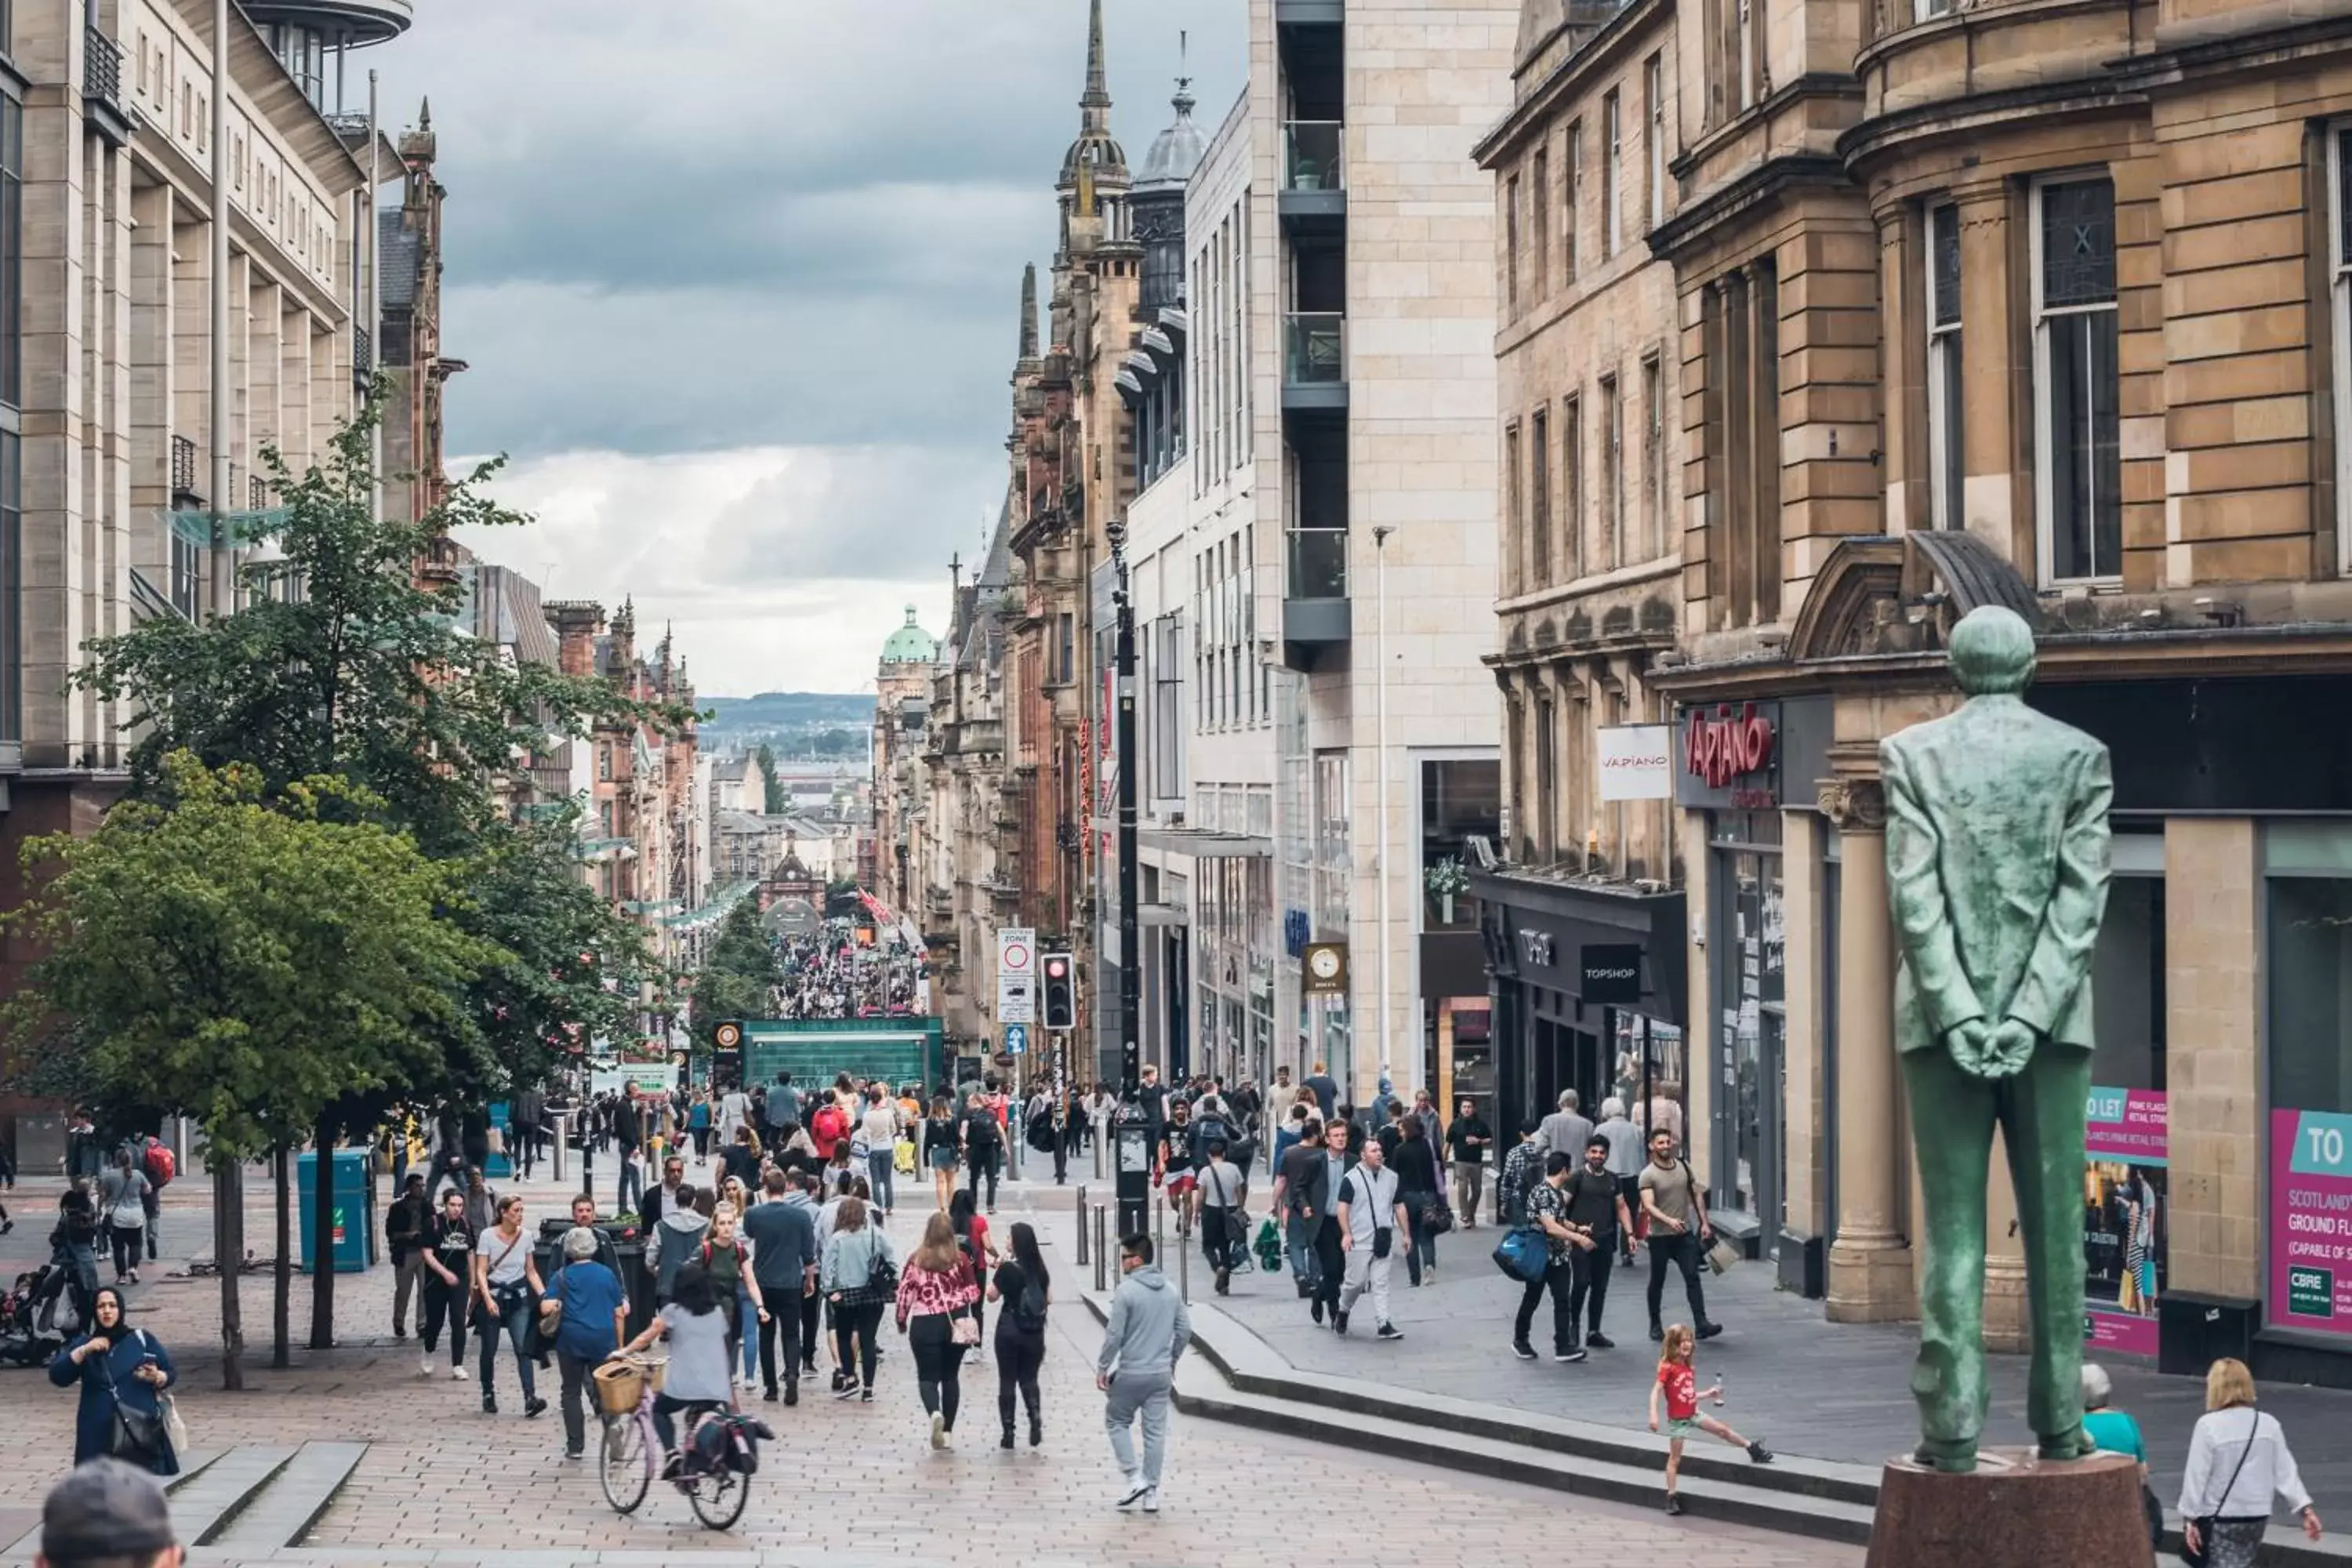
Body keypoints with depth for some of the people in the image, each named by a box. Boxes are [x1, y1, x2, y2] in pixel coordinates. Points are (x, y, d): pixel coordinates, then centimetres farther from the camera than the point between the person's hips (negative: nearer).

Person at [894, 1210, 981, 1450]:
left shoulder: (916, 1260, -3)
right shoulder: (960, 1259, -4)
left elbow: (904, 1292, -1)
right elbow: (973, 1292, -3)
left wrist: (901, 1321, 13)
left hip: (925, 1323, -1)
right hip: (956, 1323, 1)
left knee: (928, 1376, 5)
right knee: (950, 1377, 14)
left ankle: (935, 1412, -24)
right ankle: (947, 1432, 14)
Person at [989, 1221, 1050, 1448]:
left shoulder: (1007, 1268, -13)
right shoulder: (1040, 1268, 0)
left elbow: (992, 1295, -4)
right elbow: (1048, 1299, 6)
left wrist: (998, 1272, 4)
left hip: (1009, 1330, -4)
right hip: (1035, 1333, 4)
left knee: (1007, 1381, 6)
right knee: (1029, 1378, 14)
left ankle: (1008, 1433, 6)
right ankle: (1036, 1415, -11)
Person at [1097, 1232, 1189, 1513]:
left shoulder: (1126, 1291, -14)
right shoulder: (1170, 1290, 5)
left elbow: (1114, 1335, -14)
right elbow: (1184, 1330, 10)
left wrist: (1102, 1368, -3)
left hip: (1131, 1374, -5)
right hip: (1162, 1374, 5)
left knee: (1117, 1421, 15)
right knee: (1156, 1431, 8)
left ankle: (1133, 1478, 4)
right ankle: (1151, 1493, 11)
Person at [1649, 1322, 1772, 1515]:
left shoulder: (1690, 1369, 4)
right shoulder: (1667, 1368, -19)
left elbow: (1689, 1396, 11)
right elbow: (1655, 1392, -25)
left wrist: (1709, 1394, 10)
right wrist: (1653, 1414, -36)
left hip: (1693, 1415, 6)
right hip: (1677, 1420, -6)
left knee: (1723, 1430, 16)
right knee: (1675, 1459, 0)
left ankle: (1751, 1446, 38)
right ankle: (1671, 1497, 7)